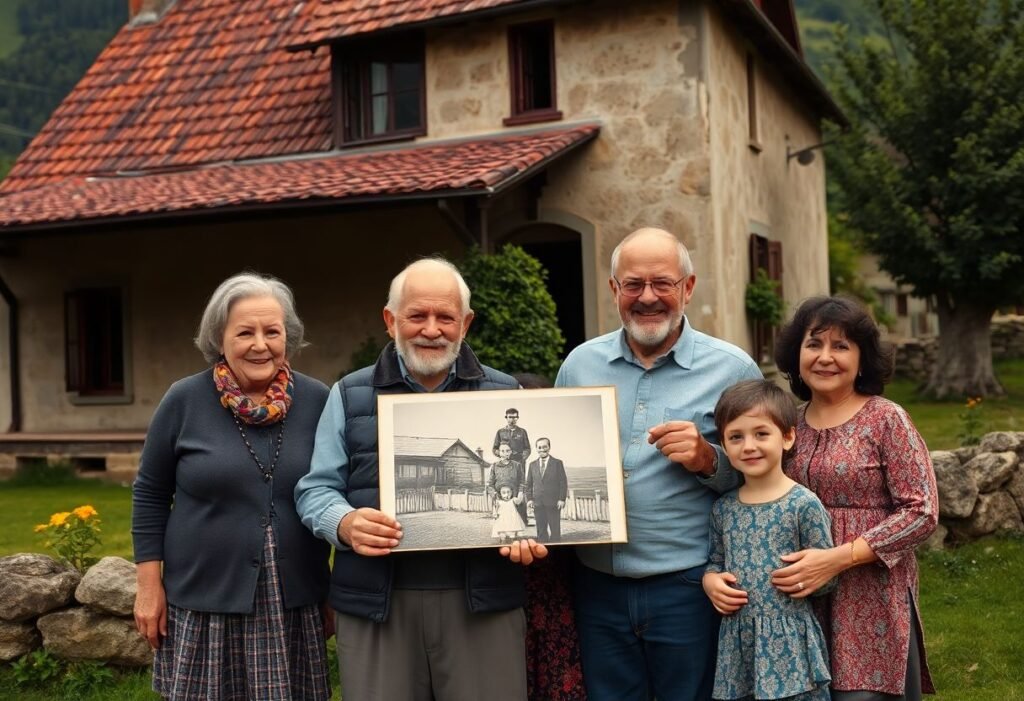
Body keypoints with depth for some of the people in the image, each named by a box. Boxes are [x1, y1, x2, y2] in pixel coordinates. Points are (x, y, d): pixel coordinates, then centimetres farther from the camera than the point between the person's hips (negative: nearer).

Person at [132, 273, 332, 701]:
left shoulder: (319, 401, -1)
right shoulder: (184, 400, -3)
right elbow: (150, 494, 3)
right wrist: (149, 584, 0)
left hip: (296, 603, 1)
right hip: (204, 602, -1)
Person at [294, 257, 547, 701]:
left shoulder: (505, 395, 11)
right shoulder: (350, 395, 9)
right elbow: (315, 488, 7)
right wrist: (345, 523, -14)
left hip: (482, 601, 0)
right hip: (375, 603, 0)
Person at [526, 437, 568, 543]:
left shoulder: (557, 463, 3)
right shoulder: (532, 465, 12)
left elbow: (563, 482, 0)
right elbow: (529, 484, 13)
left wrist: (562, 499, -9)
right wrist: (529, 498, 1)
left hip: (554, 503, -3)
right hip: (538, 504, 3)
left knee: (555, 529, 0)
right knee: (541, 530, 5)